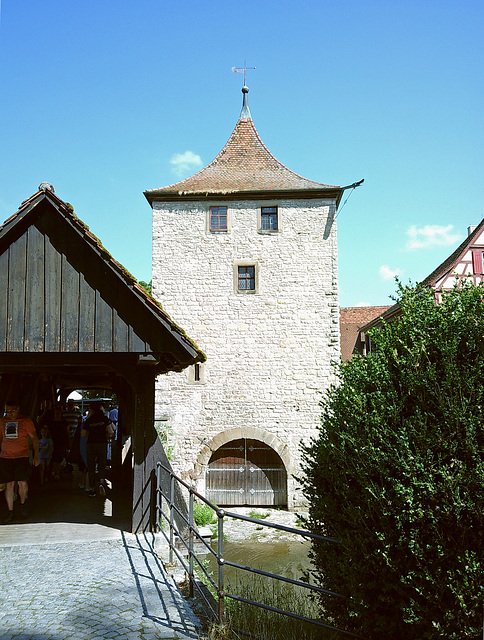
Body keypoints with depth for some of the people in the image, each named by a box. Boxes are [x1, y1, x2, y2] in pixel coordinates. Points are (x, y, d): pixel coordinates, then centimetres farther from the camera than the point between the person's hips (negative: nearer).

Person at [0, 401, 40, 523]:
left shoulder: (25, 421, 0)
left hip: (22, 457, -3)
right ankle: (10, 512, 8)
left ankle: (22, 505, 17)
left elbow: (34, 438, 2)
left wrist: (36, 455, -5)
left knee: (22, 483, -10)